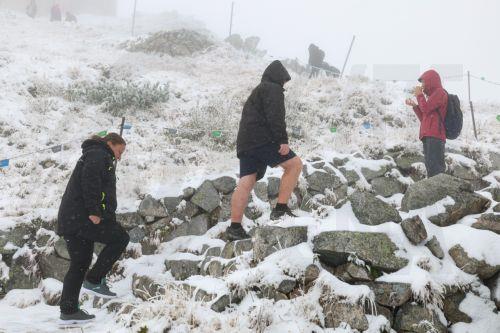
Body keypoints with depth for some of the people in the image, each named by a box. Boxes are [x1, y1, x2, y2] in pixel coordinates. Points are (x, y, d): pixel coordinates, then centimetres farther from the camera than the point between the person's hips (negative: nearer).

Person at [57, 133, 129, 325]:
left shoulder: (92, 156, 30)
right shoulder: (99, 155, -2)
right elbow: (90, 180, -20)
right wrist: (94, 211, -25)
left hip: (70, 219, 10)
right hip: (82, 217, -10)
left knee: (79, 264, 11)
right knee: (120, 237, -3)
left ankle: (68, 311, 10)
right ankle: (94, 280, -5)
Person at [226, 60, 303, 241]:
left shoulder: (257, 91, 32)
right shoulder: (273, 89, 2)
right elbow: (275, 116, -14)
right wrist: (283, 140, -19)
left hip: (246, 143, 9)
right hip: (262, 139, -9)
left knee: (246, 182, 2)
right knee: (294, 164, -5)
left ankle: (235, 227, -5)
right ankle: (281, 208, -9)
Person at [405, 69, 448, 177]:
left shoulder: (440, 92, 2)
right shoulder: (432, 95, 27)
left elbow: (426, 108, -9)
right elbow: (424, 118, 28)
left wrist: (419, 95, 6)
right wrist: (414, 105, 23)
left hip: (435, 136, -9)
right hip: (428, 136, 9)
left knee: (434, 166, -20)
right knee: (431, 165, 1)